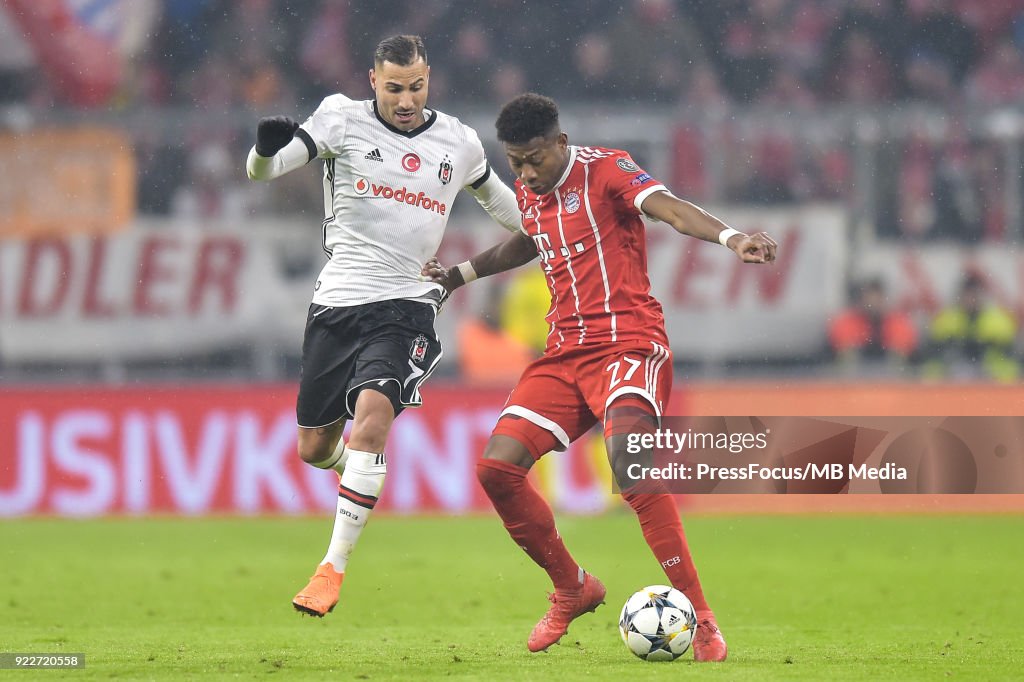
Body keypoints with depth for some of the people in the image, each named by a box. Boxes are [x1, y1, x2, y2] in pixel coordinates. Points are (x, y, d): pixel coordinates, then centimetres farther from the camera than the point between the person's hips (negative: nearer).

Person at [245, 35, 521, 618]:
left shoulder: (458, 143, 7)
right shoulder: (343, 120, -1)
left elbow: (496, 197, 29)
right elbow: (262, 171, -10)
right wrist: (267, 148, -34)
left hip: (405, 306, -1)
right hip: (337, 304, 1)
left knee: (372, 412, -27)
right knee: (314, 449, 8)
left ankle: (335, 566, -22)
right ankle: (358, 472, 49)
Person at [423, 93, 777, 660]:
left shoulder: (605, 170, -8)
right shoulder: (528, 192, 13)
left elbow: (670, 208, -25)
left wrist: (730, 237, -43)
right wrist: (458, 274, 44)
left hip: (629, 342, -8)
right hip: (565, 353, 8)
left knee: (627, 456, -31)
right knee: (496, 468, -5)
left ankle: (701, 623, -28)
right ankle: (572, 590, 18)